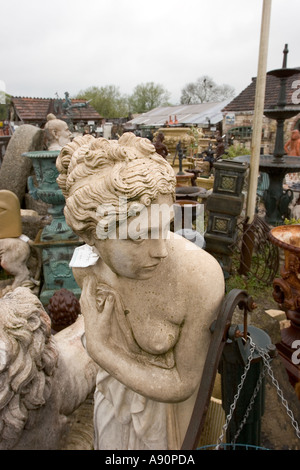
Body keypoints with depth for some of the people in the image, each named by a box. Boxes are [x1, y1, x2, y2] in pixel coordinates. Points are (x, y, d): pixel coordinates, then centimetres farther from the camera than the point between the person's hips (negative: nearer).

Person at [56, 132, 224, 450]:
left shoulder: (203, 277, -40)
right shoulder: (86, 265, -23)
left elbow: (184, 384, -26)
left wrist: (98, 349, -30)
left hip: (173, 396, -4)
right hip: (120, 374, 4)